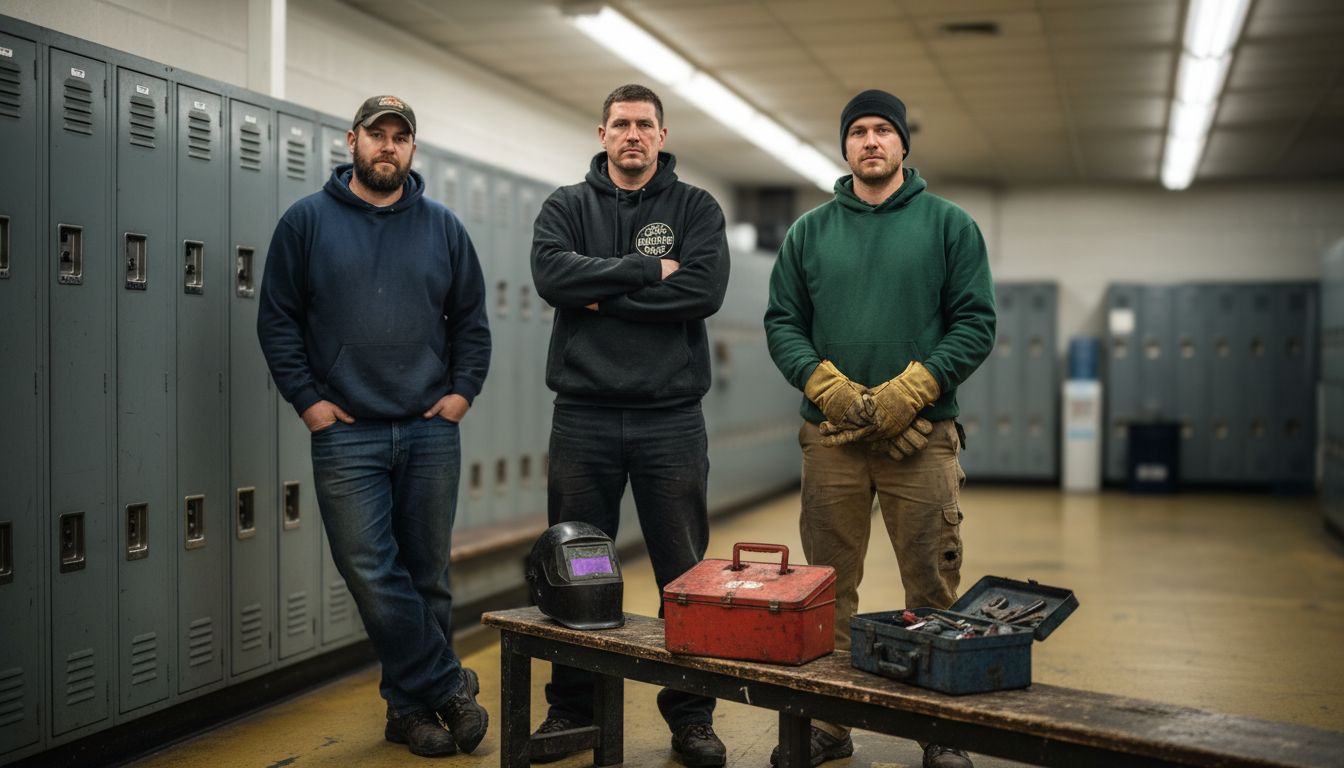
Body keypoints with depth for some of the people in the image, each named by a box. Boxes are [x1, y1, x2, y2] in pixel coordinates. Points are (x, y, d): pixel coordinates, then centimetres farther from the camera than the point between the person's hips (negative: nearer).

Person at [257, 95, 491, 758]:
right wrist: (307, 399, -4)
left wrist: (462, 390, 2)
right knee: (374, 577, -7)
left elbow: (471, 319, 14)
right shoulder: (307, 221, 3)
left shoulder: (443, 228, 9)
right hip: (346, 433, -2)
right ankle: (449, 689, 7)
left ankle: (411, 705, 21)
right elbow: (277, 319, 3)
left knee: (427, 578, 8)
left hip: (431, 431, 2)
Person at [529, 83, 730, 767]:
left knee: (686, 573, 3)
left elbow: (704, 290, -11)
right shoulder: (566, 207, 9)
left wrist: (602, 295, -10)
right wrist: (647, 269, -13)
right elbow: (552, 274, -11)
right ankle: (571, 707, 22)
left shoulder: (695, 208, 7)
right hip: (583, 417, 1)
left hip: (670, 417, -1)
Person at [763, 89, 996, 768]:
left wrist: (911, 388, -12)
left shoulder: (948, 224, 6)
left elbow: (976, 323, 0)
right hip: (830, 436, 2)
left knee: (932, 592, 0)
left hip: (921, 435, -2)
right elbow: (782, 323, 9)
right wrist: (825, 383, -8)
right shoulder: (809, 232, 12)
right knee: (826, 590, 7)